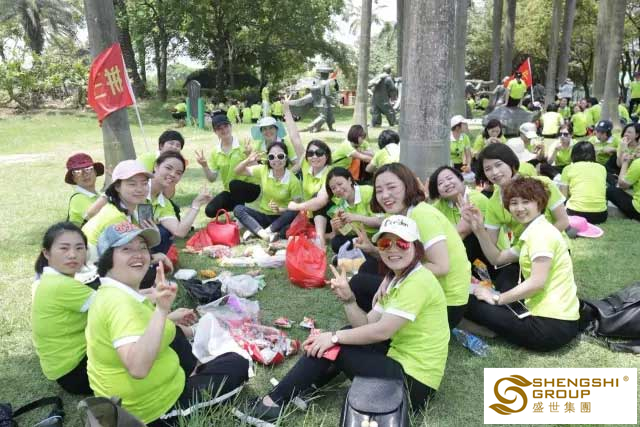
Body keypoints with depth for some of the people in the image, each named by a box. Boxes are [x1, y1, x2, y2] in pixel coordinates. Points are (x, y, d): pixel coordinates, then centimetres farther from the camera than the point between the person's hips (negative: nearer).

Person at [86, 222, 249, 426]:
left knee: (175, 331, 33)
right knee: (237, 365, 3)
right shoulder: (120, 302, -31)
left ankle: (195, 373, 37)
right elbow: (138, 368, -45)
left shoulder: (110, 292, 1)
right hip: (148, 408, -9)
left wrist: (168, 319, 16)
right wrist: (161, 311, -49)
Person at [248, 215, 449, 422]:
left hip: (414, 380, -9)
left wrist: (334, 337, -16)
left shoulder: (419, 281, -20)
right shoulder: (395, 279, 11)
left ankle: (275, 401, 3)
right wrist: (347, 298, -12)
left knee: (332, 347, -10)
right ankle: (302, 388, 18)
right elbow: (368, 324, 4)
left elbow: (382, 331, -24)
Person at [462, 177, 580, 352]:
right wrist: (479, 229, 6)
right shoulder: (532, 233, 17)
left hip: (551, 325, -10)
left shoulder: (541, 232, -14)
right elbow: (497, 258, 19)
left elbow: (537, 281, -22)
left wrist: (497, 298, -12)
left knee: (469, 302, -8)